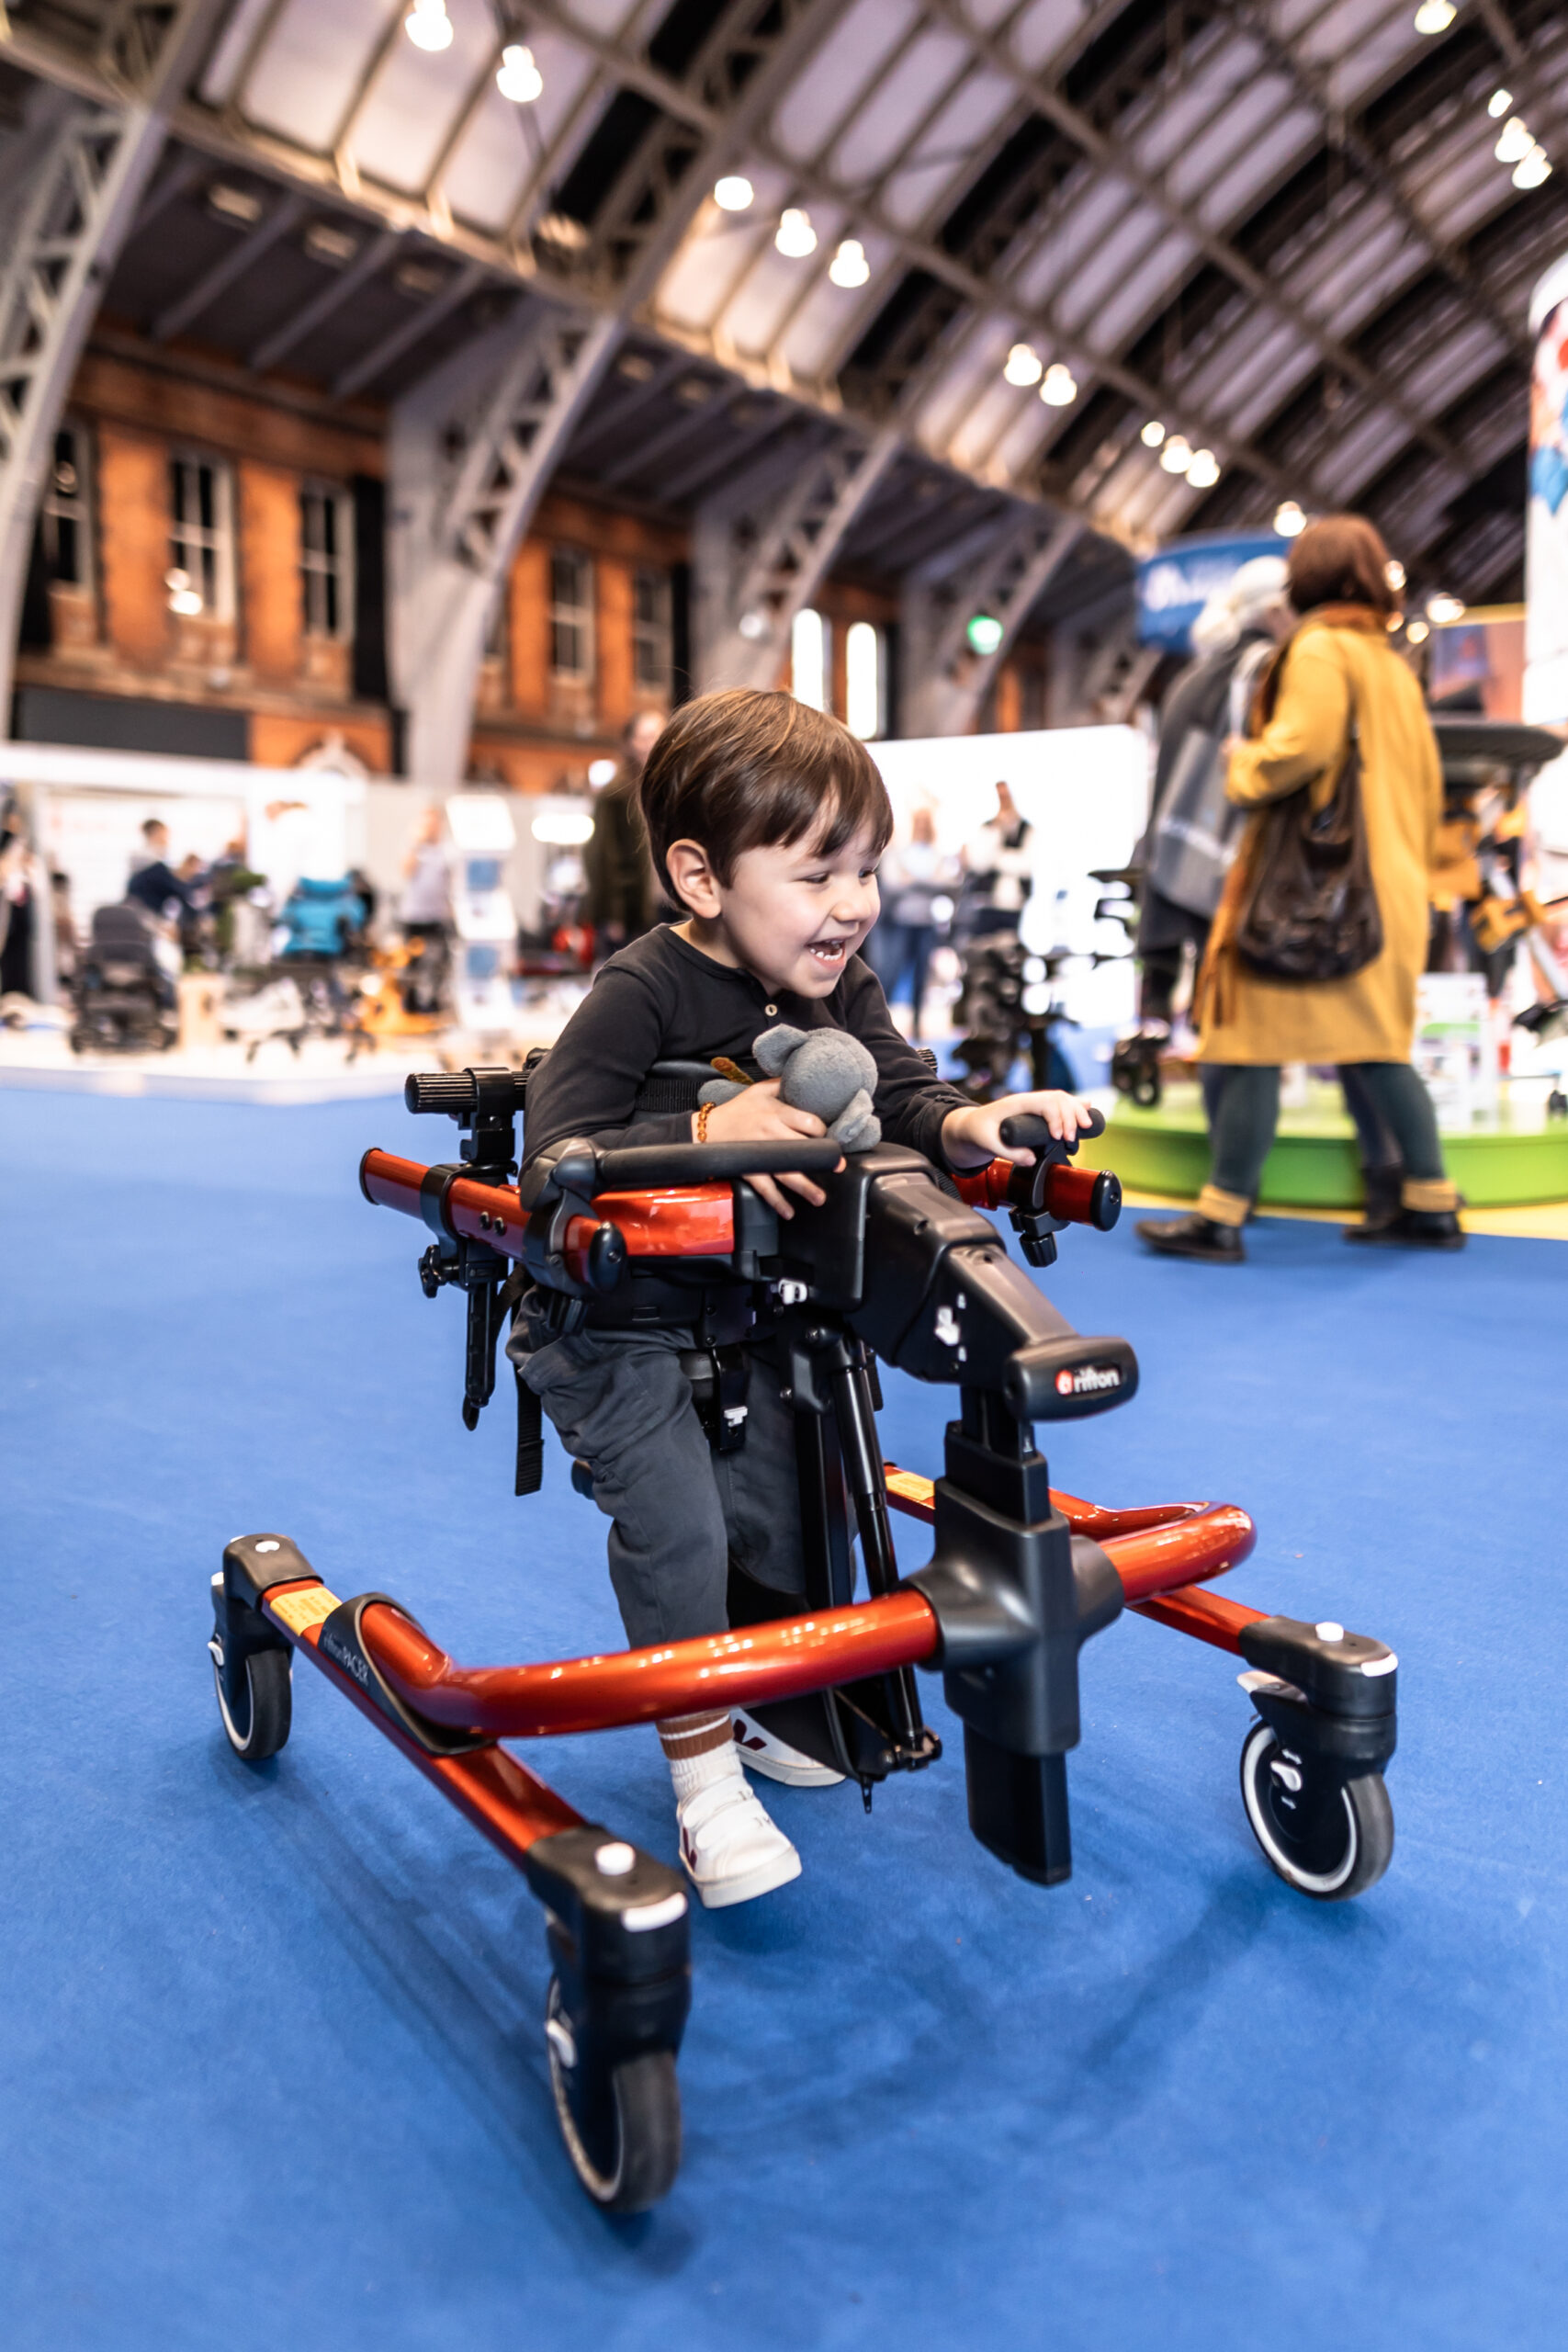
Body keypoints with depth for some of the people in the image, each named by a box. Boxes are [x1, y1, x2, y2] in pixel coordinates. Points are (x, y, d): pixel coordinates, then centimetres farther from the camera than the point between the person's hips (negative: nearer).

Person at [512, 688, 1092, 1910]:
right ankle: (704, 1770, 2)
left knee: (775, 1498, 13)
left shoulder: (841, 985, -4)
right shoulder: (642, 994, -26)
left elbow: (898, 1091, -6)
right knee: (673, 1519, -17)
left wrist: (962, 1121, -29)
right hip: (613, 1318, -6)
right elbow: (555, 1167, -32)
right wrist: (705, 1134, -45)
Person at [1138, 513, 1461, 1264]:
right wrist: (1407, 870, 26)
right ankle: (1430, 1204, 16)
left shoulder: (1320, 649, -6)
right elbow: (1426, 785, 21)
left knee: (1253, 1043, -8)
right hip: (1386, 887, 9)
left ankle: (1221, 1218, -8)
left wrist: (1242, 762, -2)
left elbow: (1300, 748, -21)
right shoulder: (1395, 667, 20)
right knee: (1373, 1048, 14)